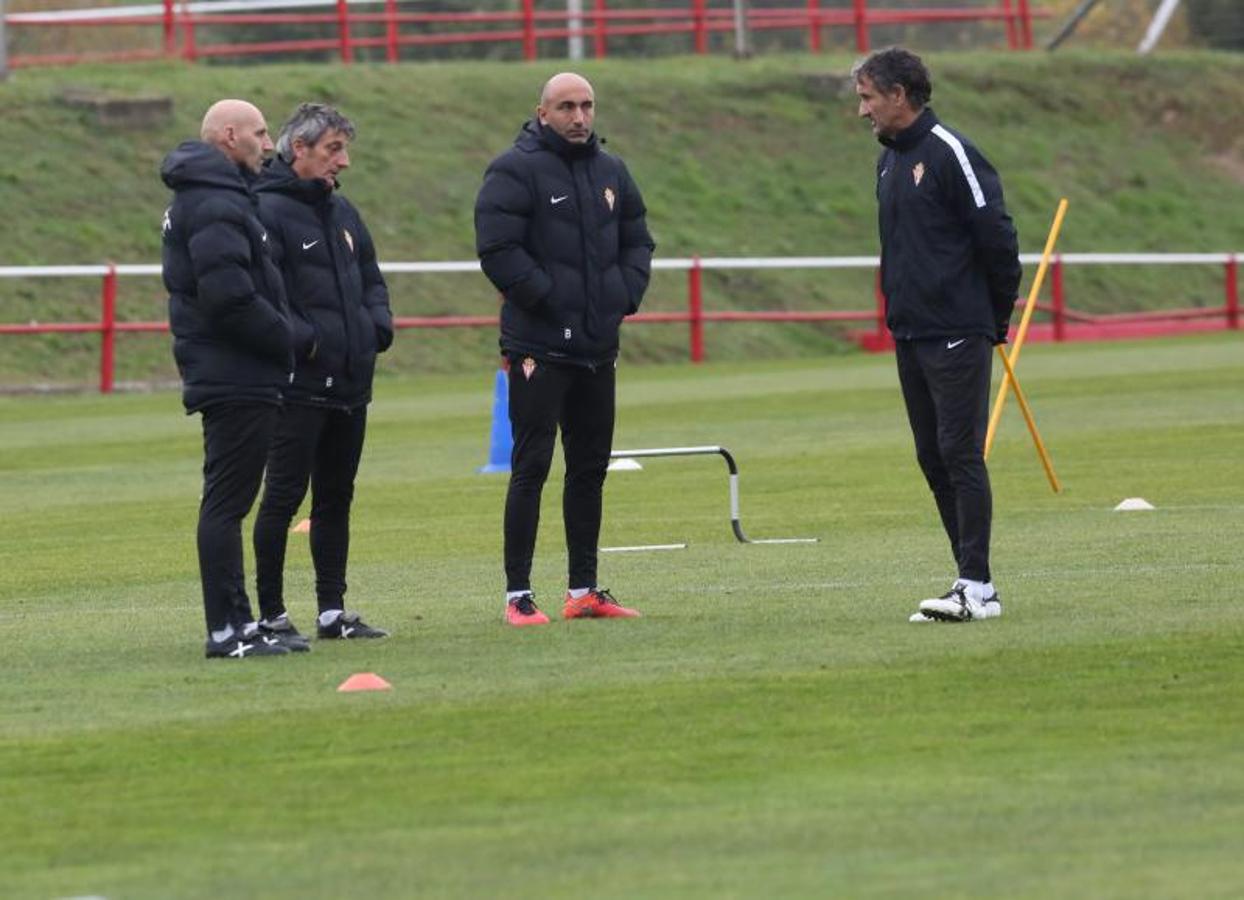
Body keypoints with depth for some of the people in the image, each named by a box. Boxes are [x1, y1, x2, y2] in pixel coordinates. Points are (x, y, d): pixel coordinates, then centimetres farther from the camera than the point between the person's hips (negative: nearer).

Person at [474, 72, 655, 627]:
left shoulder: (610, 171, 13)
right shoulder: (515, 171, -9)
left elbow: (637, 242, 19)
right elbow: (498, 249, -16)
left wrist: (625, 294, 2)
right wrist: (549, 297, -19)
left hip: (598, 346, 7)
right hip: (539, 347, -7)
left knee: (590, 467, 12)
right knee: (531, 467, -6)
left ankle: (584, 589, 20)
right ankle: (518, 595, -3)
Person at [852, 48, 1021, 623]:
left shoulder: (950, 154, -12)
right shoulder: (889, 161, 15)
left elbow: (998, 237, -12)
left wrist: (997, 319, -5)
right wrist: (898, 311, 16)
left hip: (957, 337, -9)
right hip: (909, 336, 9)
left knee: (960, 454, -9)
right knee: (934, 458, 8)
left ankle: (977, 587, -8)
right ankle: (972, 582, 12)